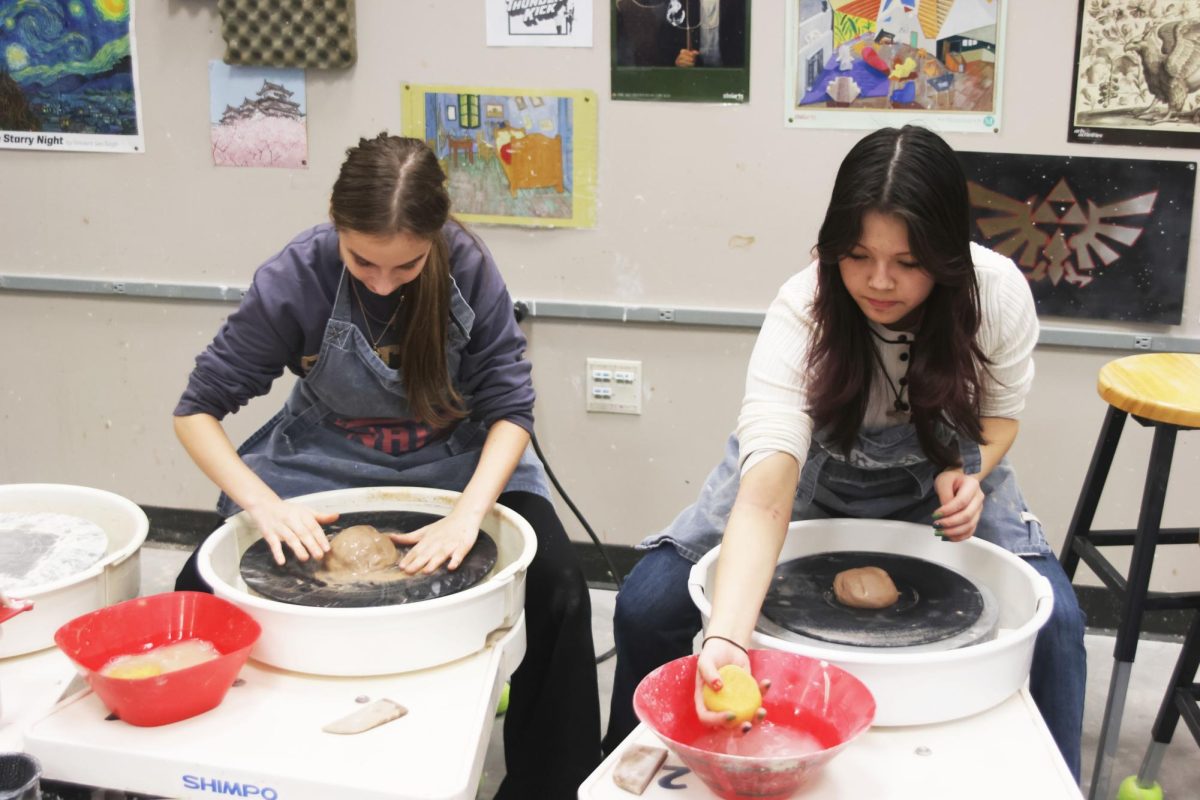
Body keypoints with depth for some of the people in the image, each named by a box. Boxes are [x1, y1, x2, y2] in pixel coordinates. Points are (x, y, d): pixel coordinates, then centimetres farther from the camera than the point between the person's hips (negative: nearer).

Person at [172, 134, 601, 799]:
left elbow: (510, 409, -16)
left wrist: (468, 513, -33)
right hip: (325, 462, 1)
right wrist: (263, 503, -31)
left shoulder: (468, 267, -21)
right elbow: (197, 410, -14)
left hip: (454, 462, 0)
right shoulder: (296, 278, -21)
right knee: (199, 592, -19)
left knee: (558, 590, -23)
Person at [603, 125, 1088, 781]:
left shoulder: (999, 292, -25)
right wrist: (726, 637, -59)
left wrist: (966, 475, -25)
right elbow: (766, 492, -45)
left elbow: (999, 413, -2)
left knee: (1054, 622, -20)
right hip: (813, 464, -1)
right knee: (646, 605, -14)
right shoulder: (801, 314, -33)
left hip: (940, 466, 2)